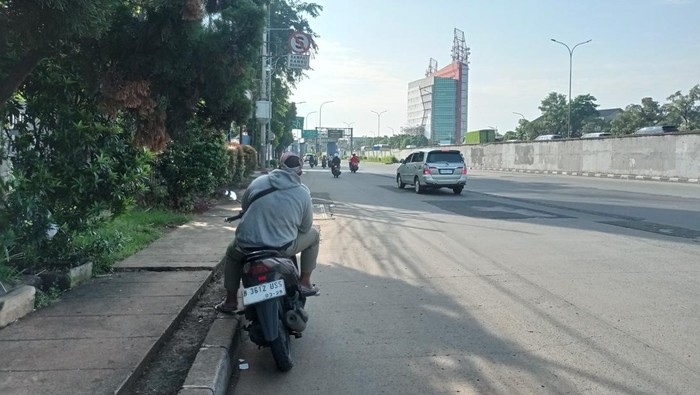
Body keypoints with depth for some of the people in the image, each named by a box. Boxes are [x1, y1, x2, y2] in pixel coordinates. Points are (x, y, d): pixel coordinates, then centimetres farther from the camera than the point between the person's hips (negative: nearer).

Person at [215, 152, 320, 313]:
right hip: (283, 248, -2)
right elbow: (305, 227, 6)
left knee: (232, 253, 36)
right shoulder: (303, 193, -3)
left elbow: (244, 206, 17)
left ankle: (230, 300, 36)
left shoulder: (258, 182, 2)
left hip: (248, 245, 2)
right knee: (313, 235, 24)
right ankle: (305, 282, 26)